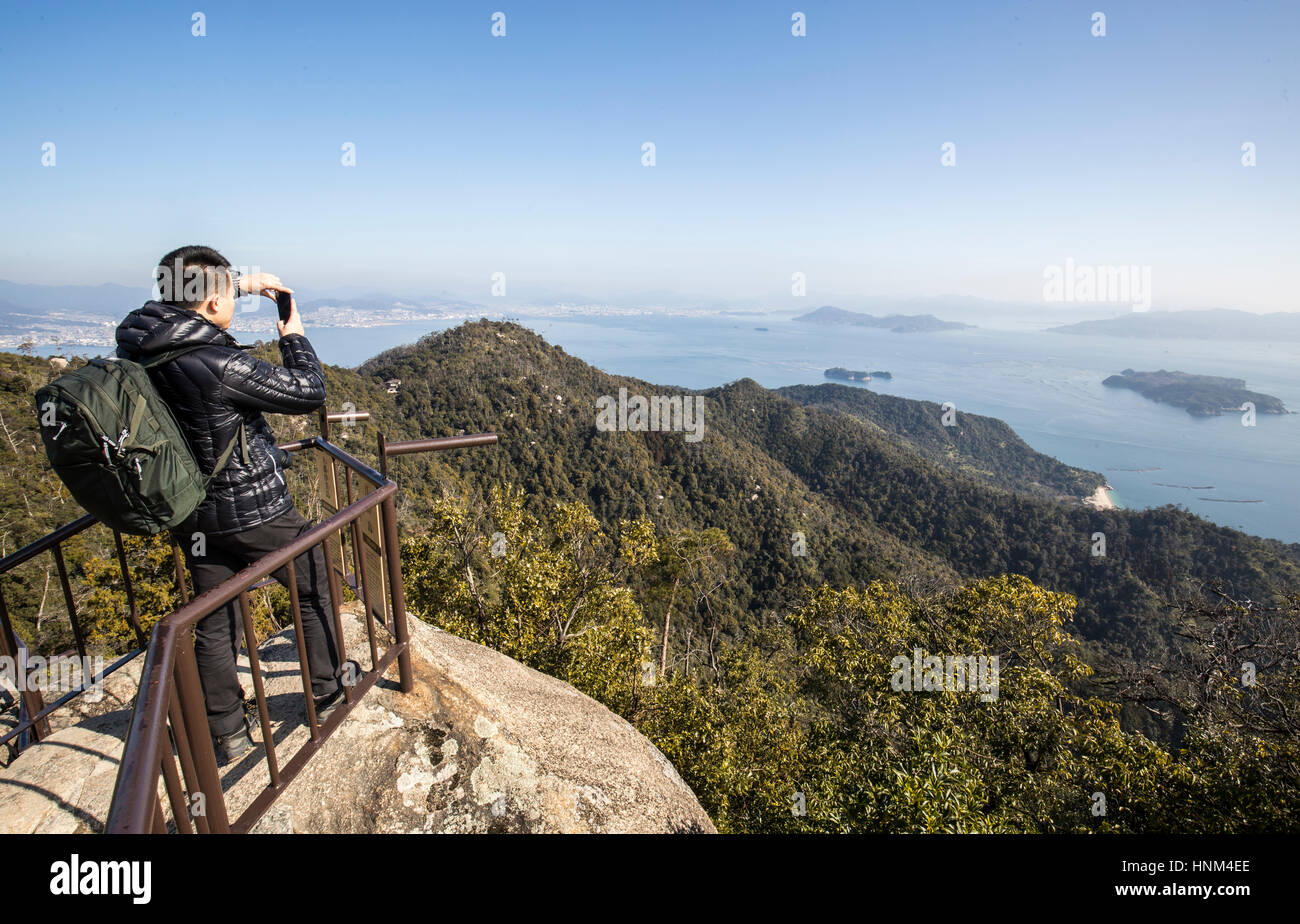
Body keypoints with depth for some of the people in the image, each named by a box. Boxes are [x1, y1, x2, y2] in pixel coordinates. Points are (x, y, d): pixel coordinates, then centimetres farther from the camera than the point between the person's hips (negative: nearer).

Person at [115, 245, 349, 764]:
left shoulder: (136, 340, -4)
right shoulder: (219, 366, -28)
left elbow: (171, 305, 19)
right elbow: (308, 393, -18)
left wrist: (239, 285, 15)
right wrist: (294, 337, -4)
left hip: (193, 517, 7)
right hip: (254, 512, -7)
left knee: (213, 624, 16)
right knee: (316, 590, 16)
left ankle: (226, 735, 29)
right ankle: (327, 693, 31)